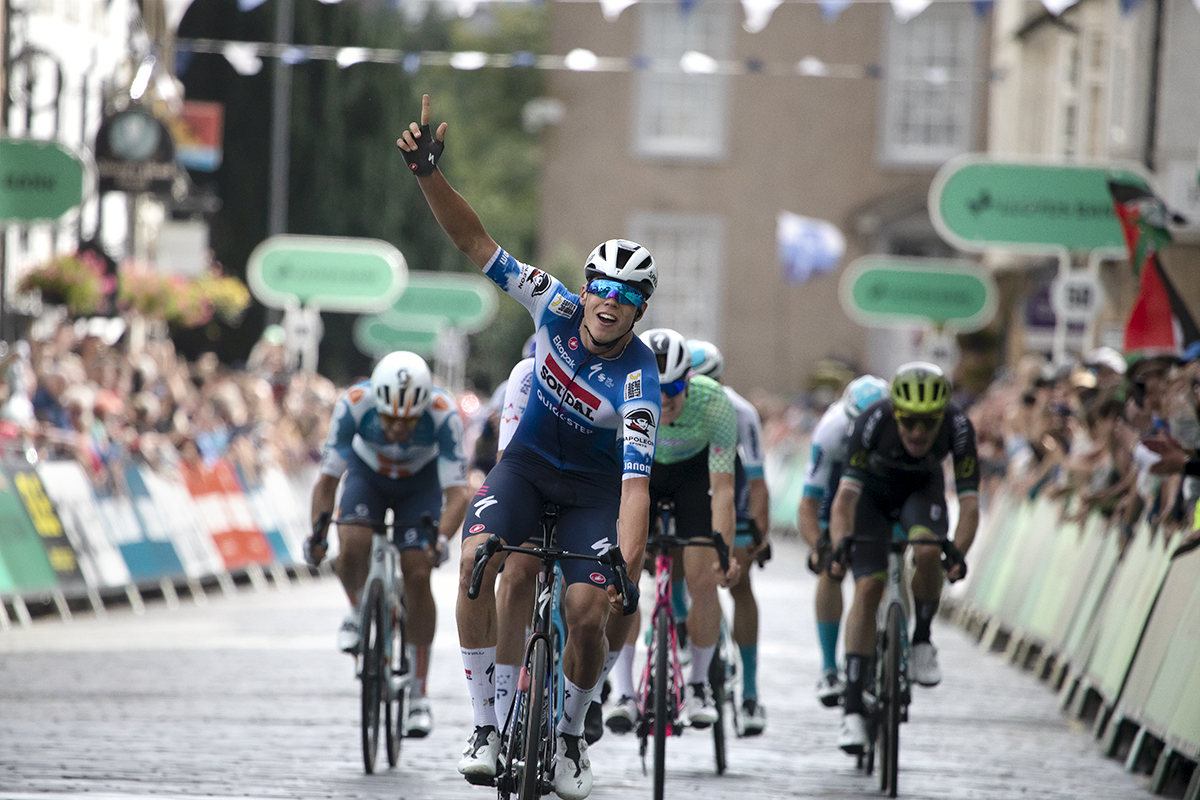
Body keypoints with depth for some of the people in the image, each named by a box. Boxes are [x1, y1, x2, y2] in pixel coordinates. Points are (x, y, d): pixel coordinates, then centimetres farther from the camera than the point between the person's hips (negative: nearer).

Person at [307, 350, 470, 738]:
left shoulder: (444, 413, -37)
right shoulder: (354, 404, -35)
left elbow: (457, 492, -35)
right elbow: (328, 478, -27)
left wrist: (441, 540, -52)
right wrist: (317, 532, -41)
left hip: (421, 480, -1)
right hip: (367, 471, 1)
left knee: (417, 575, -14)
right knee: (351, 548, -27)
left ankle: (419, 694, -3)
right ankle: (359, 611, 8)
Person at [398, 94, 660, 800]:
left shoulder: (638, 383, -31)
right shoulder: (558, 309, -21)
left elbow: (636, 489, -37)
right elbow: (477, 242, -20)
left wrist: (628, 580, -49)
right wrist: (430, 176, -35)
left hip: (597, 485, -2)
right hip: (529, 460, 2)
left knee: (587, 611, -20)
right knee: (477, 556, -27)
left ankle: (572, 735, 11)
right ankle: (486, 725, -21)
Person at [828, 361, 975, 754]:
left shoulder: (958, 427, -31)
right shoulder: (873, 422, -35)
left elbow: (969, 503, -33)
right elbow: (845, 498, -38)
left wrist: (958, 553, -49)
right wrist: (839, 548, -54)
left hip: (922, 490, 1)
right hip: (873, 492, -1)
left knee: (927, 552, -31)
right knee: (867, 589, -16)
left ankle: (921, 642, -6)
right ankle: (852, 709, -13)